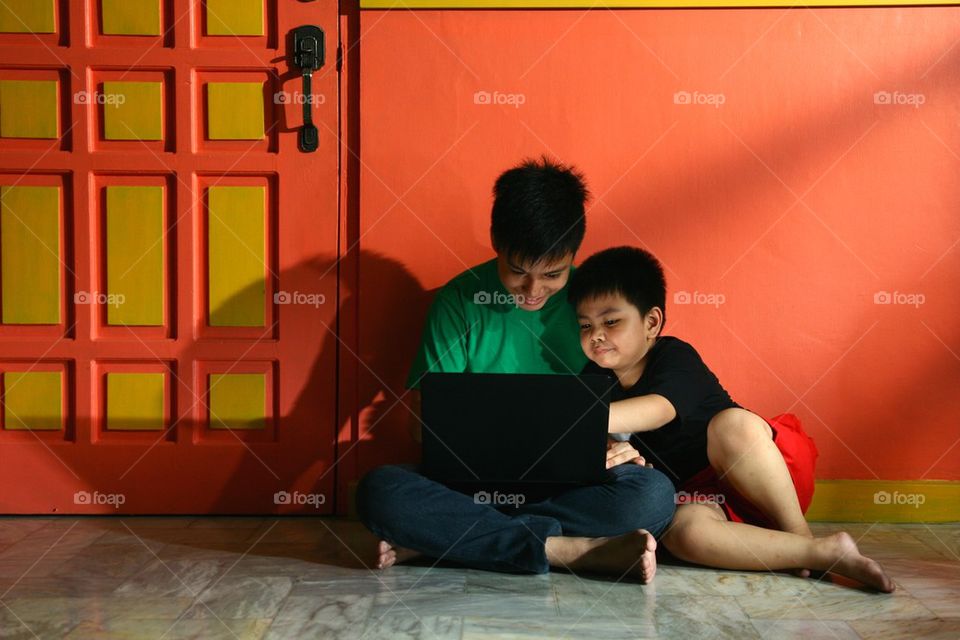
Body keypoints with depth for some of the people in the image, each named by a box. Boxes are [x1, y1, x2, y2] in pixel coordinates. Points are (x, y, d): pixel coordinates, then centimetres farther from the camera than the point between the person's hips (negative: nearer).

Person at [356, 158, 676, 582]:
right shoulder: (460, 300, -2)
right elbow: (426, 417, -2)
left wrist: (616, 447, -15)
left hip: (573, 484, 1)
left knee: (654, 493, -30)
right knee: (379, 491, -29)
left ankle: (439, 537, -24)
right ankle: (577, 550, -29)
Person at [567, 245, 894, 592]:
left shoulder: (675, 357, -14)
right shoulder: (594, 379, 5)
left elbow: (658, 410, -35)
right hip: (701, 493, 4)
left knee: (730, 423, -38)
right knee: (683, 532, -34)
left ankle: (801, 535, -20)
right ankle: (828, 552, -26)